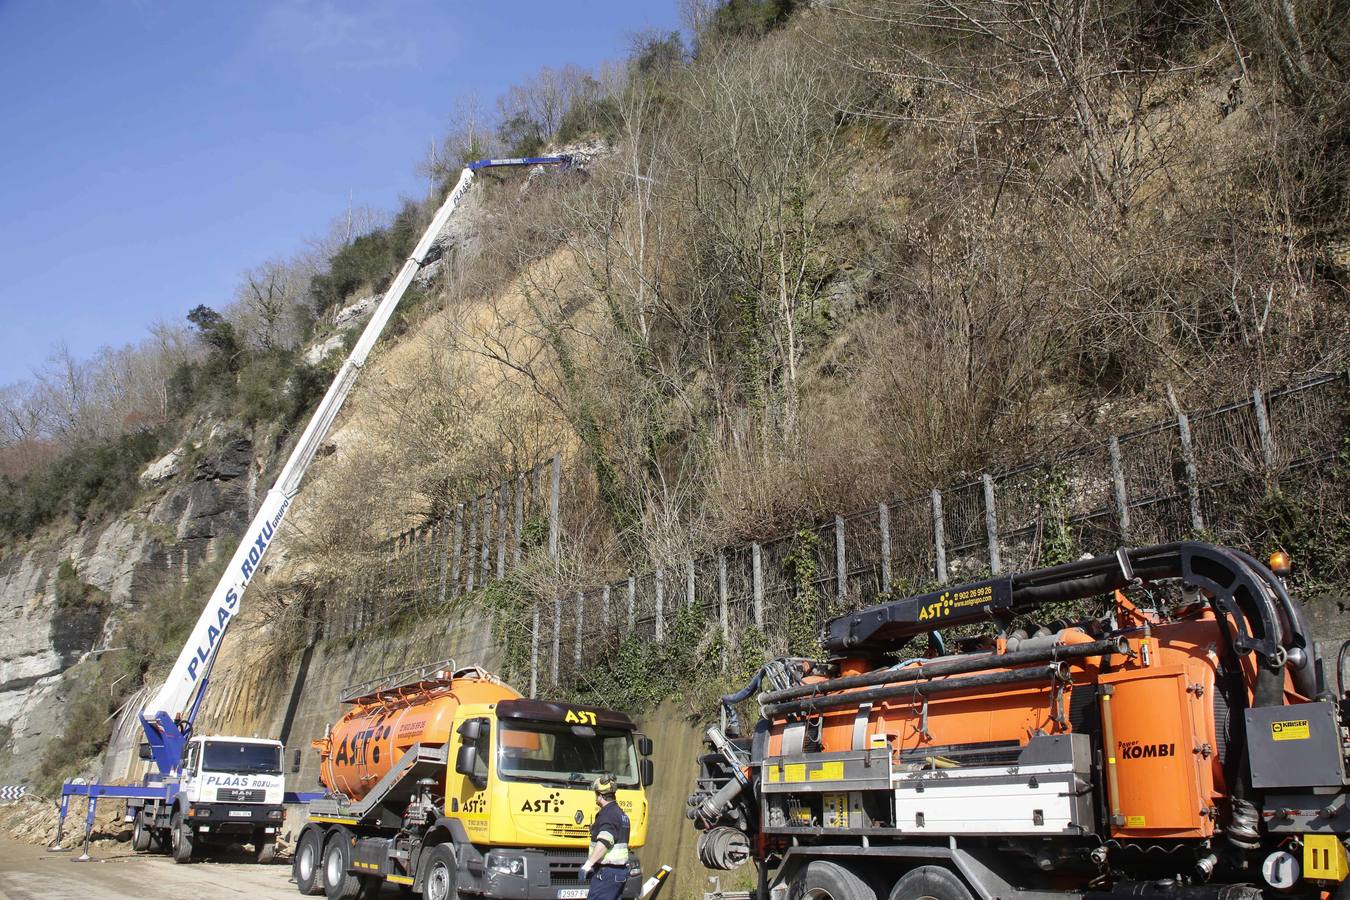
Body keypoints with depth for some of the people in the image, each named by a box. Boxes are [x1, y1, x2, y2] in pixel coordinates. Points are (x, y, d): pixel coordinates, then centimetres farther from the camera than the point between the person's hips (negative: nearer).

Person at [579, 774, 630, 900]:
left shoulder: (608, 814, -14)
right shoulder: (622, 814, 18)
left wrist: (588, 864, -27)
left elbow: (604, 843, -26)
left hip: (606, 872, -10)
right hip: (621, 870, 10)